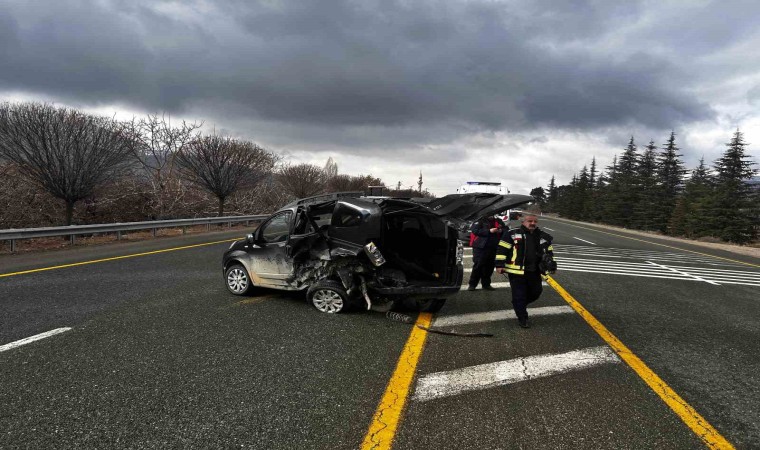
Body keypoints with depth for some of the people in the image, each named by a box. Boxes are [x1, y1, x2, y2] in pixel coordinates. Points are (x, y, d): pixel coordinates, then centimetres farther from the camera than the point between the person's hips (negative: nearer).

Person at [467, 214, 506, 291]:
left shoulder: (498, 221, 13)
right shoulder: (480, 221, -2)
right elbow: (475, 230, -15)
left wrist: (501, 230, -8)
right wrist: (489, 231, -19)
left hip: (492, 248, 5)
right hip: (480, 247, -5)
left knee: (489, 267, 8)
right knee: (478, 266, -5)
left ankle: (486, 284, 20)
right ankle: (472, 284, 3)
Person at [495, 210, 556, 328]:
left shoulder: (543, 237, 10)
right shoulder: (512, 234, -6)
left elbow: (549, 253, 22)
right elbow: (502, 249, -7)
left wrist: (551, 265, 13)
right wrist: (500, 264, -11)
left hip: (534, 272, 5)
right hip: (516, 271, -5)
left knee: (535, 292, 13)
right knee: (519, 295, -1)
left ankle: (520, 305, 39)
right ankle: (522, 318, 12)